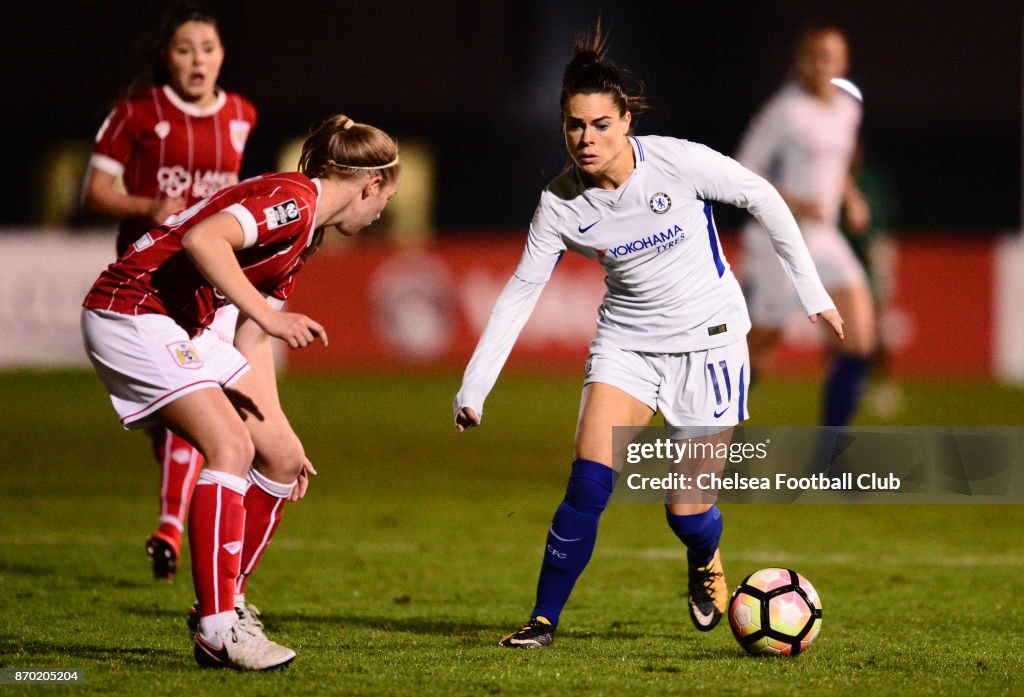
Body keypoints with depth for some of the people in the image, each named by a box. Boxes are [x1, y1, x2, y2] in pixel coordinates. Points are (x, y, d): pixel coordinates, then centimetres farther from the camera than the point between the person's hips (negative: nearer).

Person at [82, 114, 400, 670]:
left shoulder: (304, 229, 16)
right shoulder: (293, 199, -14)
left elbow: (251, 343, 20)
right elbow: (202, 239, -31)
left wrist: (281, 436, 21)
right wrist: (269, 316, -32)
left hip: (185, 330, 10)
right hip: (130, 311, -10)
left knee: (282, 457, 6)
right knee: (231, 445, -22)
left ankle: (228, 603, 16)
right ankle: (217, 631, -22)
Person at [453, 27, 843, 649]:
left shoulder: (678, 161, -20)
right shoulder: (561, 203, -11)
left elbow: (761, 197, -7)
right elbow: (521, 291, -4)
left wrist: (811, 288, -3)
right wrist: (474, 387, -10)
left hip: (710, 340, -2)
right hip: (627, 338, 2)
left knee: (687, 512, -1)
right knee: (589, 480, -16)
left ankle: (706, 562, 37)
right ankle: (544, 620, -2)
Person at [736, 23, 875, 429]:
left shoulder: (848, 108, 9)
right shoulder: (785, 111, -13)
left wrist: (851, 197, 10)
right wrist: (792, 204, -22)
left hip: (824, 240, 6)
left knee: (860, 340, -10)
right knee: (756, 353, 0)